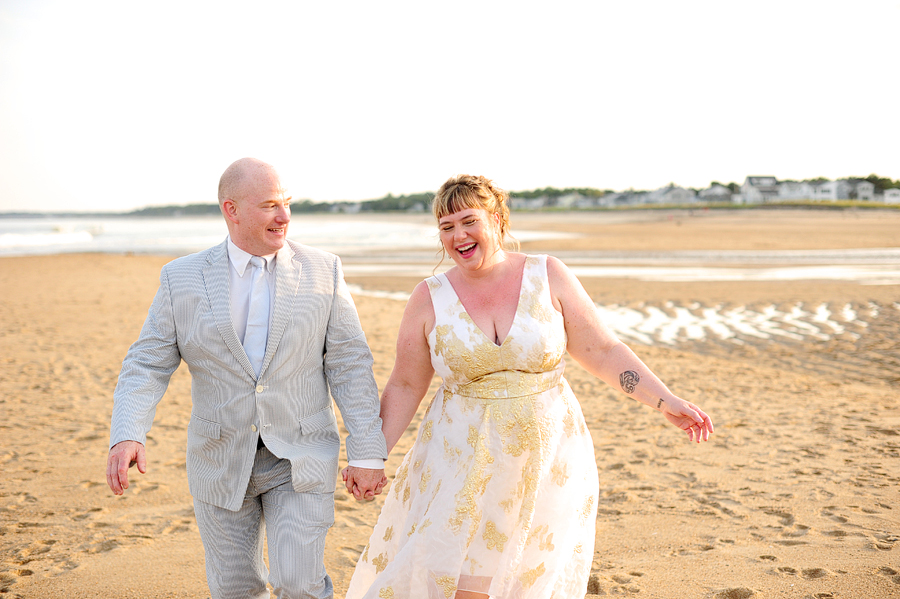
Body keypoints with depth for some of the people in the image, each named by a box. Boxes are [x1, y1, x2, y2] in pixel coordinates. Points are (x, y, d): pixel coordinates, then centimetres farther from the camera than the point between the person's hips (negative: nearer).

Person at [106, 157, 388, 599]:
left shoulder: (323, 271, -5)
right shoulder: (183, 277, -4)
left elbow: (349, 365, -6)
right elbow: (148, 365, -5)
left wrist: (368, 453, -9)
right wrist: (126, 435, -22)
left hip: (299, 459, -1)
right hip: (222, 460, 2)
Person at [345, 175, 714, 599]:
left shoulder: (548, 277, -3)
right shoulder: (430, 298, -1)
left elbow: (602, 352, 1)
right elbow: (405, 386, 4)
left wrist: (665, 402, -4)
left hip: (546, 458, 0)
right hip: (466, 460, 0)